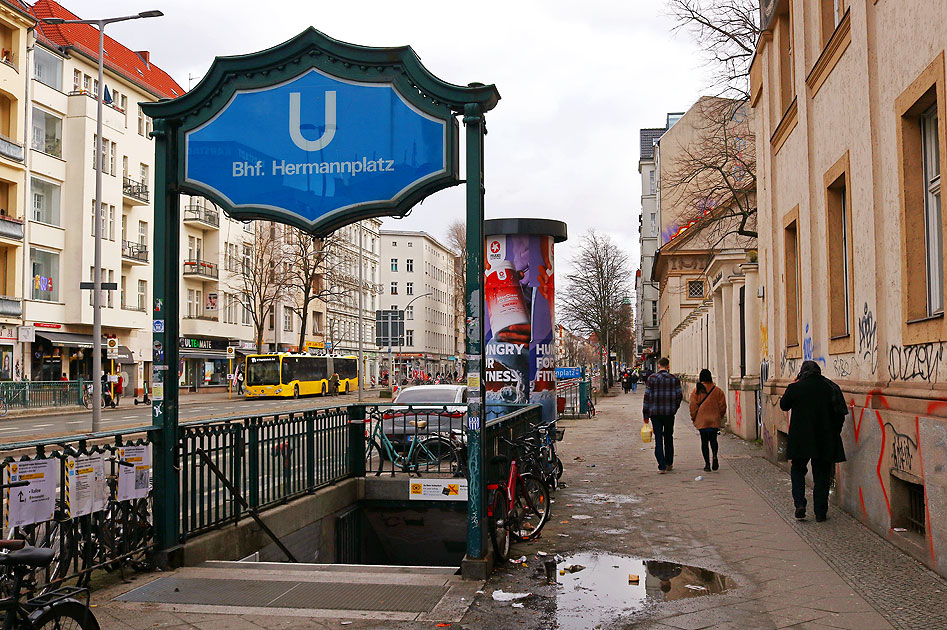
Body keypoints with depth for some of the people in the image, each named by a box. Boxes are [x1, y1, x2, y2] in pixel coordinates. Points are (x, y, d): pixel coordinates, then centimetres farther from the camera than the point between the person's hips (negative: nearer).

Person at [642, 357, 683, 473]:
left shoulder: (651, 378, -3)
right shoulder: (674, 379, 1)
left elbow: (647, 397, -4)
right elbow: (679, 395, 2)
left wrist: (645, 415, 0)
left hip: (655, 412, -2)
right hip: (669, 412, 2)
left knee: (658, 439, 1)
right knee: (668, 438, 16)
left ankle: (662, 466, -6)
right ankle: (669, 463, 24)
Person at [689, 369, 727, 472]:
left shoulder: (697, 391, -5)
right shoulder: (718, 390, -1)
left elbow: (693, 405, -5)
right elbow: (722, 406, 3)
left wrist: (693, 417, 7)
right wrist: (720, 417, 17)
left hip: (701, 420, -1)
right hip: (715, 420, 1)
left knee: (704, 441, 5)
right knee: (713, 439, 17)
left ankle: (707, 463, 1)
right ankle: (714, 455, -9)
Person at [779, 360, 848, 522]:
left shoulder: (795, 387, -7)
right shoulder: (831, 387, -3)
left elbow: (784, 405, 10)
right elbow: (840, 414, 0)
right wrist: (834, 433, 11)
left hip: (800, 439, -1)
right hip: (825, 441, 1)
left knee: (798, 470, 16)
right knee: (822, 474, 10)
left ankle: (800, 504, -1)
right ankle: (820, 512, 11)